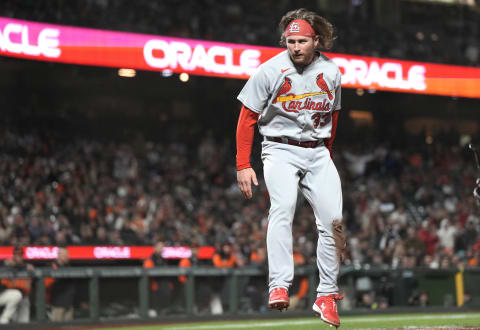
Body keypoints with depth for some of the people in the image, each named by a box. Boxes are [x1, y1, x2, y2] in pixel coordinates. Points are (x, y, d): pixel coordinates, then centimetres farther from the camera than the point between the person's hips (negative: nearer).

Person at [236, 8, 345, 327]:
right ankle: (279, 287, -36)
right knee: (283, 206, -28)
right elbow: (247, 118, -3)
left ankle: (326, 295, 9)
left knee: (333, 220, -4)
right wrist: (243, 166, -7)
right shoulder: (270, 71, -9)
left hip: (318, 152, 4)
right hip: (280, 150, -4)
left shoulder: (331, 72, 2)